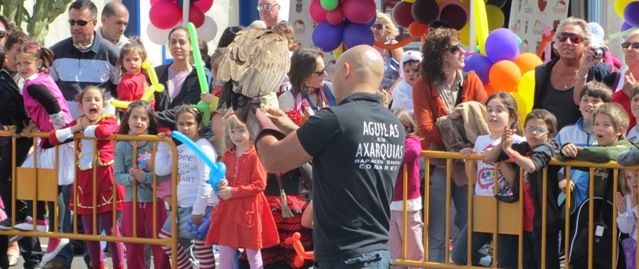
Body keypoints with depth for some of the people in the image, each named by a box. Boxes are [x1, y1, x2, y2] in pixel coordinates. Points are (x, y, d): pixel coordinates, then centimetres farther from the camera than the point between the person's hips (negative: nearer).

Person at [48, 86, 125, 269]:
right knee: (89, 230, 11)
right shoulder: (77, 123, 10)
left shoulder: (109, 121, -5)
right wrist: (76, 128, -7)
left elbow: (103, 131, -30)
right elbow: (53, 138, -1)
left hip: (105, 177, -5)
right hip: (83, 179, 5)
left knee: (111, 228, -2)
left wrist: (86, 128, -13)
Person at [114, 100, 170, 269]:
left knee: (160, 245, 3)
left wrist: (143, 177, -25)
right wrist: (131, 178, -24)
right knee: (133, 247, 9)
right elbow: (118, 175, -5)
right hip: (131, 200, 2)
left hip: (154, 200, -2)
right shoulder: (122, 146, 1)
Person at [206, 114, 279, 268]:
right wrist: (221, 186, -6)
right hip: (228, 210, 6)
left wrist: (233, 192, -18)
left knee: (253, 254, 3)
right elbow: (220, 180, 19)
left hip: (249, 210, -6)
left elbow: (260, 184, -15)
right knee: (224, 255, 7)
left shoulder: (256, 155, -9)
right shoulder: (227, 156, 11)